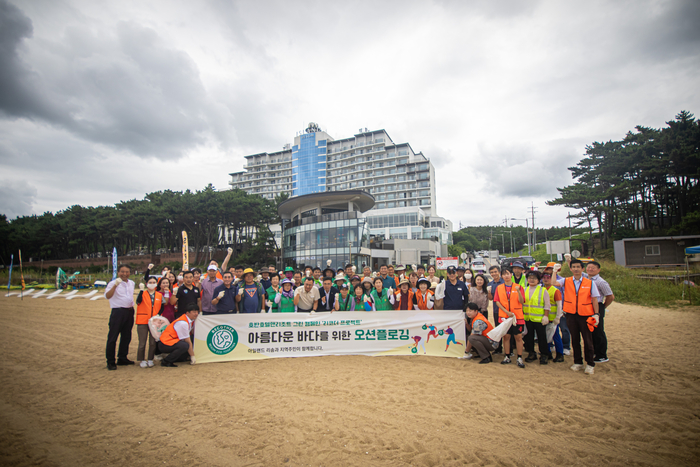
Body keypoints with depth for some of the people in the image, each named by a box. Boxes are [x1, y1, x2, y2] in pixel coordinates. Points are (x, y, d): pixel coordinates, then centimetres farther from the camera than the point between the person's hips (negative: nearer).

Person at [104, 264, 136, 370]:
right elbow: (107, 296, -24)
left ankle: (122, 358, 24)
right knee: (113, 337, -3)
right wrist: (115, 285, -34)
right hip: (118, 311, -7)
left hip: (129, 311, 7)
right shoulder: (113, 283, -9)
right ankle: (110, 362, 5)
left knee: (126, 336, 13)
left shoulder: (131, 283, 12)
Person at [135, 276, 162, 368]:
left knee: (153, 342, 6)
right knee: (142, 342, 2)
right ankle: (142, 360, 15)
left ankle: (150, 360, 18)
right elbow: (138, 301, -22)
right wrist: (141, 290, -28)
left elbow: (161, 307, 10)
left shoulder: (159, 295, 8)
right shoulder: (142, 294, -1)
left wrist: (158, 315, -7)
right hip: (143, 321, -2)